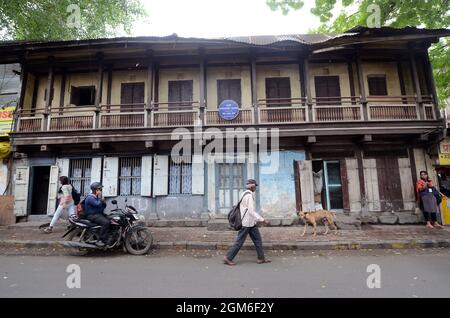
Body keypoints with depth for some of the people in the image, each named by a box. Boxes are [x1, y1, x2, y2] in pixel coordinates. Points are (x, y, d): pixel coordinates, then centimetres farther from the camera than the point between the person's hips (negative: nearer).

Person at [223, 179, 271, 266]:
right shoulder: (249, 196, -20)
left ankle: (261, 258, 21)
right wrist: (263, 220, -24)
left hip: (251, 222, 10)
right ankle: (228, 258, 10)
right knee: (239, 241, 0)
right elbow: (252, 211, -25)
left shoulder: (245, 194, 10)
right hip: (247, 222, -10)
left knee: (258, 239, 13)